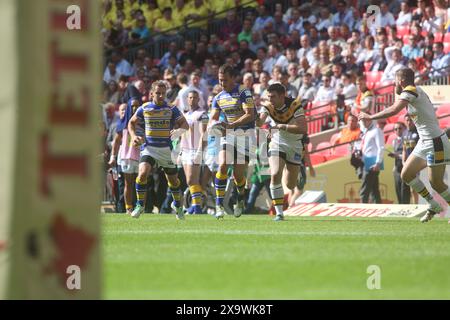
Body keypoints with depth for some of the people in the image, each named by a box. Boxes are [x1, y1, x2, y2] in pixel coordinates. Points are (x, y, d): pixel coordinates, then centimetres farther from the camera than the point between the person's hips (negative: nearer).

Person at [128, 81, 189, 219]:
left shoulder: (171, 109, -5)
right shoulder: (144, 108, 0)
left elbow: (185, 124, 0)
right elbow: (131, 122, 13)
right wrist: (133, 136, -5)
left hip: (166, 149, 0)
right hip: (149, 147, 0)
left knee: (173, 180, 10)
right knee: (142, 173, -24)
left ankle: (177, 204, 37)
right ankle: (140, 205, -9)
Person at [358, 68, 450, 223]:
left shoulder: (410, 91, -15)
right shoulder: (417, 92, 13)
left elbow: (394, 110, -27)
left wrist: (370, 117, -19)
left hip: (435, 143, -10)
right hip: (424, 143, 10)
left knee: (436, 183, -6)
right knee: (406, 175, 9)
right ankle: (433, 206, 19)